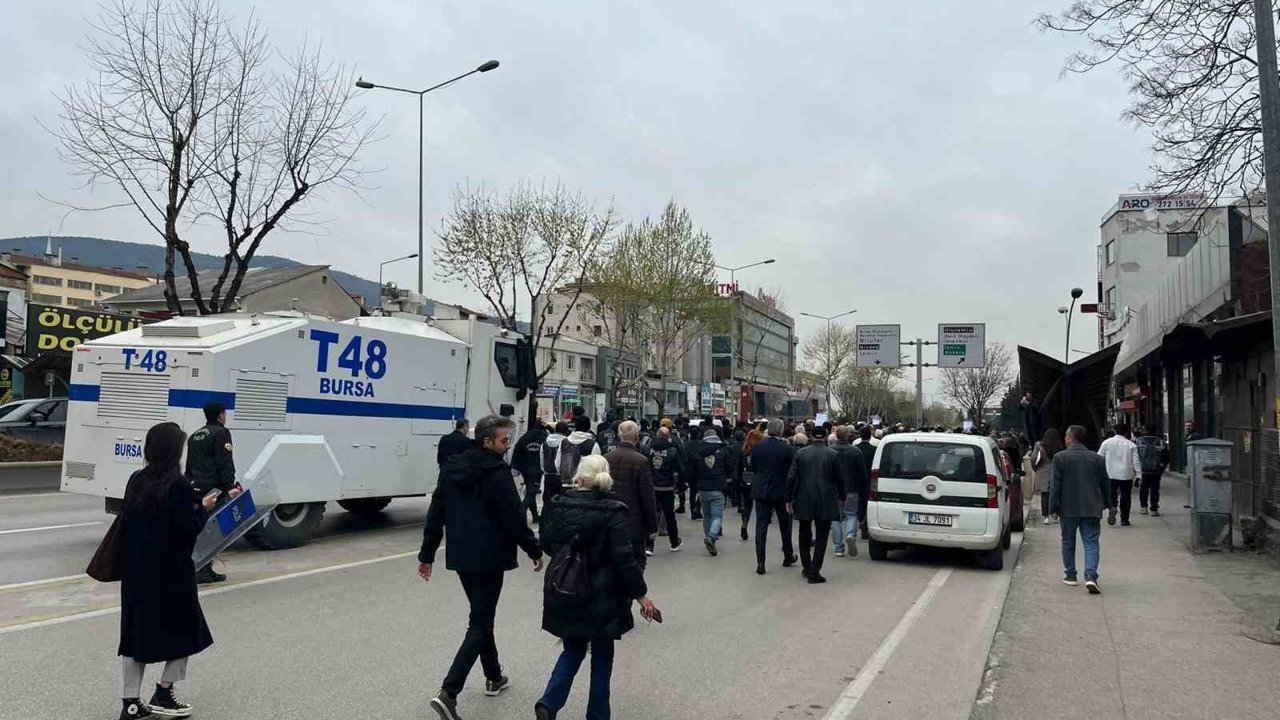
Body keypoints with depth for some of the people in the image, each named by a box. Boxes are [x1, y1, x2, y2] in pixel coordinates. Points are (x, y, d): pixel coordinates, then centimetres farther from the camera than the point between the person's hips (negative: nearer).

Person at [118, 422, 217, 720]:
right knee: (184, 629, 13)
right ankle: (163, 695, 16)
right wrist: (203, 508, 0)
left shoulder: (136, 481, 3)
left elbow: (127, 523, 11)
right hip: (171, 572, -6)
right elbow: (189, 530, -18)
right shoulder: (178, 486, -18)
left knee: (137, 631, 12)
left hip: (136, 570, 6)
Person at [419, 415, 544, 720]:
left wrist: (427, 554, 14)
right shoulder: (497, 474, -16)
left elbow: (436, 515, 8)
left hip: (460, 557, 8)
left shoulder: (451, 468, 6)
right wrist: (535, 551, -2)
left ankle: (493, 677, 35)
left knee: (482, 617, 23)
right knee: (479, 625, -2)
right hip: (489, 559, -8)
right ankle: (448, 692, -11)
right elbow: (515, 519, -16)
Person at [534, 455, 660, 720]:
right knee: (602, 655, 14)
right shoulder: (614, 511, -14)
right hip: (601, 596, -3)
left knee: (573, 650, 18)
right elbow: (624, 558, -17)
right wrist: (640, 594, -9)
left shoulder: (557, 506, -2)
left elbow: (548, 544, 9)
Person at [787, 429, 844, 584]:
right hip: (825, 502, -2)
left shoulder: (801, 453, -2)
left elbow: (791, 477, -4)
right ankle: (814, 572, -2)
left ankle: (807, 568, 25)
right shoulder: (833, 455, -6)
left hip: (804, 501, 2)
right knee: (821, 536, 3)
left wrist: (789, 499, 3)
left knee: (804, 535, 18)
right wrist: (841, 497, 15)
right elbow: (839, 478, -1)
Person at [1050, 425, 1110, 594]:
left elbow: (1055, 485, -8)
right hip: (1091, 509, 2)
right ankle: (1090, 576, -13)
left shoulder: (1060, 457, -7)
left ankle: (1070, 575, 20)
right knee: (1091, 543, 2)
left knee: (1068, 543, 13)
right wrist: (1104, 504, 22)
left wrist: (1054, 507, -2)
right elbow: (1106, 485, 9)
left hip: (1068, 509, -2)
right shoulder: (1097, 458, 3)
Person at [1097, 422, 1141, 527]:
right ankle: (1124, 519, 11)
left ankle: (1112, 508, -21)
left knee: (1111, 495, 8)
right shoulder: (1131, 445, -3)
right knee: (1125, 497, 9)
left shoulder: (1106, 442, -1)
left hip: (1110, 474, 1)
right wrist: (1139, 474, 0)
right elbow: (1136, 461, -4)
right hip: (1126, 475, 0)